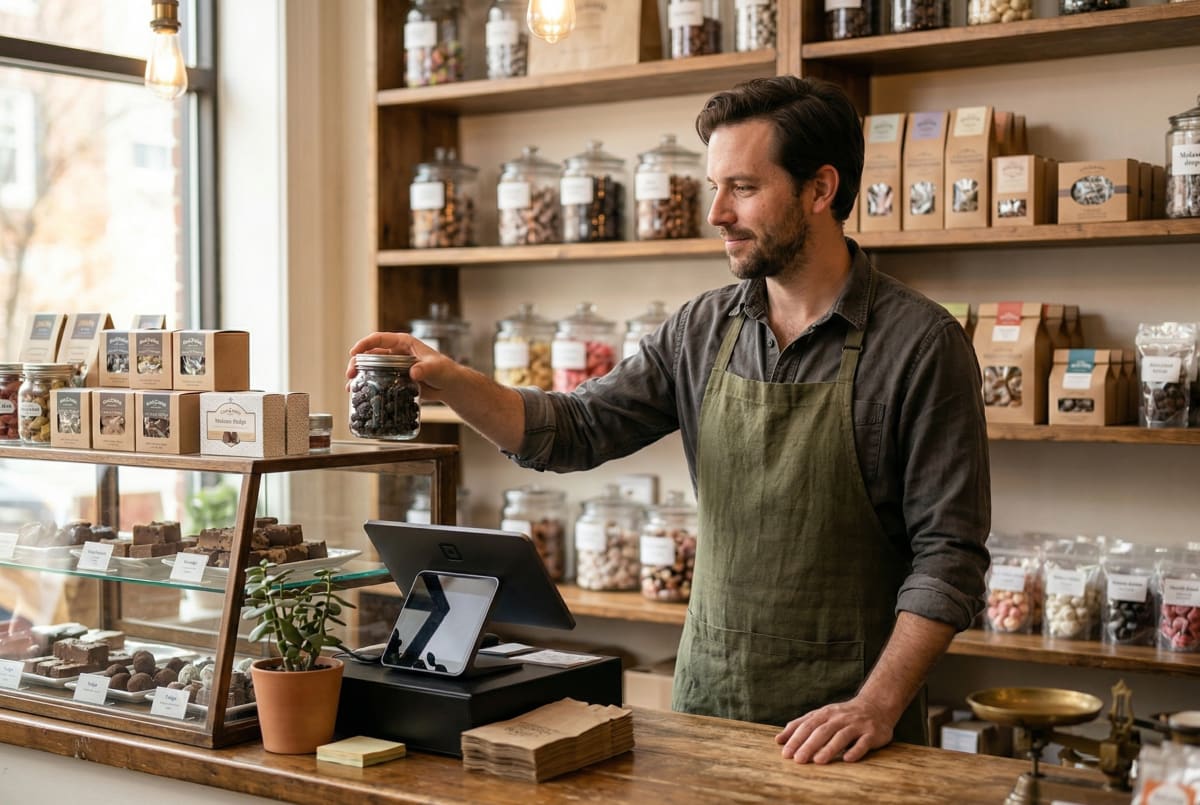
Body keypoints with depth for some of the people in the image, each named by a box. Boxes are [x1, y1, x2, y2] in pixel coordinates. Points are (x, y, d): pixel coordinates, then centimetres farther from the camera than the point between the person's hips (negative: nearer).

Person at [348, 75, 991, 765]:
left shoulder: (922, 344, -12)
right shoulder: (703, 330, 3)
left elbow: (947, 553, -13)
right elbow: (575, 431, 2)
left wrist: (878, 707, -22)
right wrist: (453, 384, -14)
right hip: (705, 700, 5)